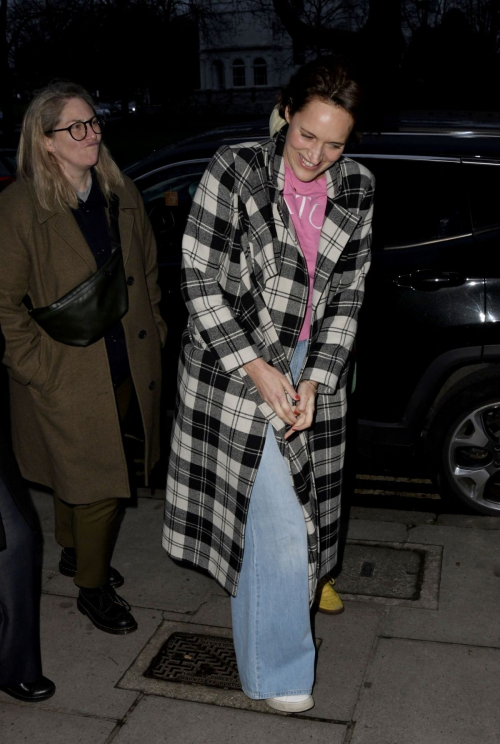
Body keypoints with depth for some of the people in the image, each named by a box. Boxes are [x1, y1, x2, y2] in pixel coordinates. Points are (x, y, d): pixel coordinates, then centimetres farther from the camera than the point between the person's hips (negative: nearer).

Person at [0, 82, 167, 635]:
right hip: (66, 376, -5)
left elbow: (148, 271, 14)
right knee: (99, 482, 2)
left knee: (79, 471, 20)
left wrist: (154, 335, 9)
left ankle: (75, 553, 44)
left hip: (125, 366, 5)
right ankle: (93, 587, 23)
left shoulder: (121, 194, 5)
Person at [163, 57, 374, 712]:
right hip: (234, 365, -4)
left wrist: (316, 381, -7)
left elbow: (348, 295, 2)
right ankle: (277, 670, 17)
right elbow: (200, 279, -12)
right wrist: (257, 369, -15)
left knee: (275, 508, 16)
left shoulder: (356, 189, -1)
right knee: (276, 517, -2)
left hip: (310, 369, 4)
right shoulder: (235, 172, -14)